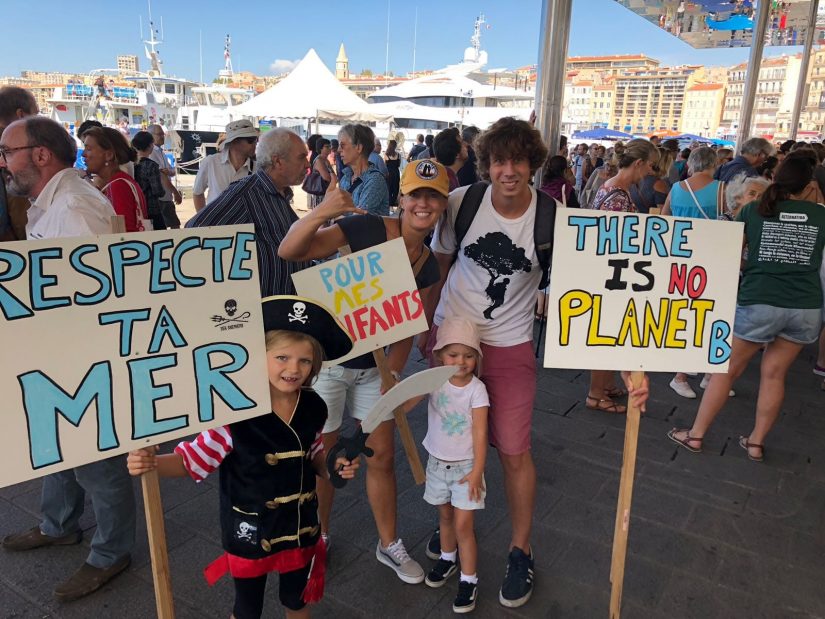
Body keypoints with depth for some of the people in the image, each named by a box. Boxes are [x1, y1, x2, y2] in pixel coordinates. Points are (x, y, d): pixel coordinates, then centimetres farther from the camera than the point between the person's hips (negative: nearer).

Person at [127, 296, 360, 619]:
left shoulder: (313, 408, -10)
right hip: (251, 532, -4)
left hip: (300, 528, 4)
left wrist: (333, 467, -10)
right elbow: (193, 459, -19)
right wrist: (152, 462, -37)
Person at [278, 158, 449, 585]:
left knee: (383, 456, 14)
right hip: (326, 359, -5)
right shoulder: (364, 229, -22)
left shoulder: (427, 266, -2)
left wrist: (391, 374, -9)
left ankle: (389, 544, 36)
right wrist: (318, 214, -48)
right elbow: (288, 252, -31)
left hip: (374, 366, 5)